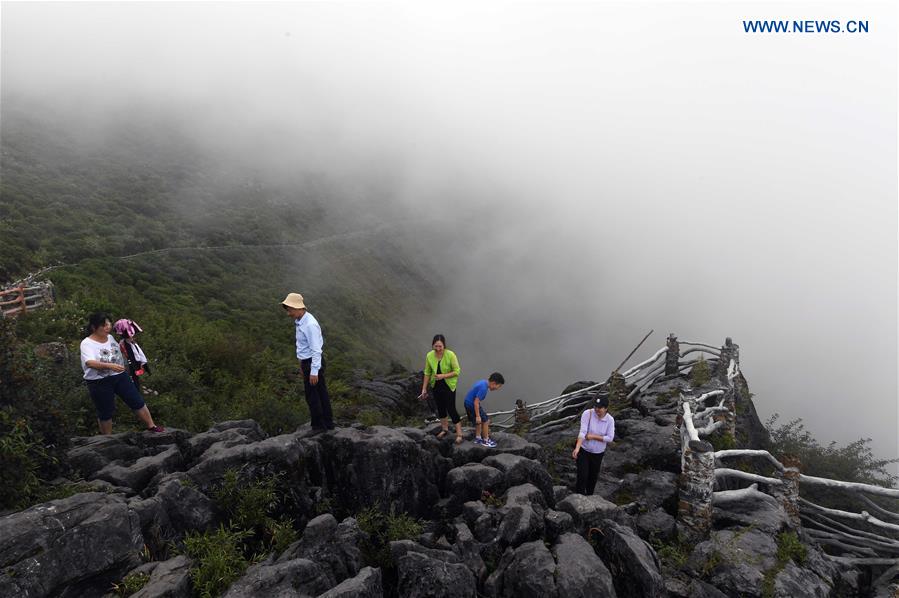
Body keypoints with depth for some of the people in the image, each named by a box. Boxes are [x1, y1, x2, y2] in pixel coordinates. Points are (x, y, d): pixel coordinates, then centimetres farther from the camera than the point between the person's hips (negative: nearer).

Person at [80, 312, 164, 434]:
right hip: (99, 383, -5)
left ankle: (151, 426, 18)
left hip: (120, 376, 5)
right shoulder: (87, 343, -16)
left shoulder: (110, 337, 4)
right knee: (105, 413, 9)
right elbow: (90, 363, -34)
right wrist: (109, 366, -48)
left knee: (137, 401, 6)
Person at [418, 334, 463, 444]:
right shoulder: (429, 356, -12)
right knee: (440, 407, 18)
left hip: (449, 386, -4)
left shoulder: (450, 355, -23)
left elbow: (457, 371, -16)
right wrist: (424, 389, 0)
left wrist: (443, 376, -27)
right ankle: (445, 428, 39)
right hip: (436, 386, 4)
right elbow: (427, 373, -2)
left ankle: (459, 434, 10)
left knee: (451, 409, -3)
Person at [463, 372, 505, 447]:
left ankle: (478, 438, 33)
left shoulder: (483, 382, 4)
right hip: (472, 405, -10)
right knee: (485, 421, 1)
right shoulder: (483, 388, -27)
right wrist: (478, 416, -21)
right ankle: (486, 440, 15)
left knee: (479, 421, 23)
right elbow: (476, 402, -27)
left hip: (468, 403, 10)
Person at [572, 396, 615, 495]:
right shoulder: (587, 414, -23)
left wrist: (593, 436, -23)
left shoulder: (610, 420, -15)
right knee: (582, 476, -10)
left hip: (598, 452, 3)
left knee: (593, 476, 18)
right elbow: (582, 432, -31)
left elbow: (610, 438, -16)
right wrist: (577, 448, -42)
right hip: (583, 449, -3)